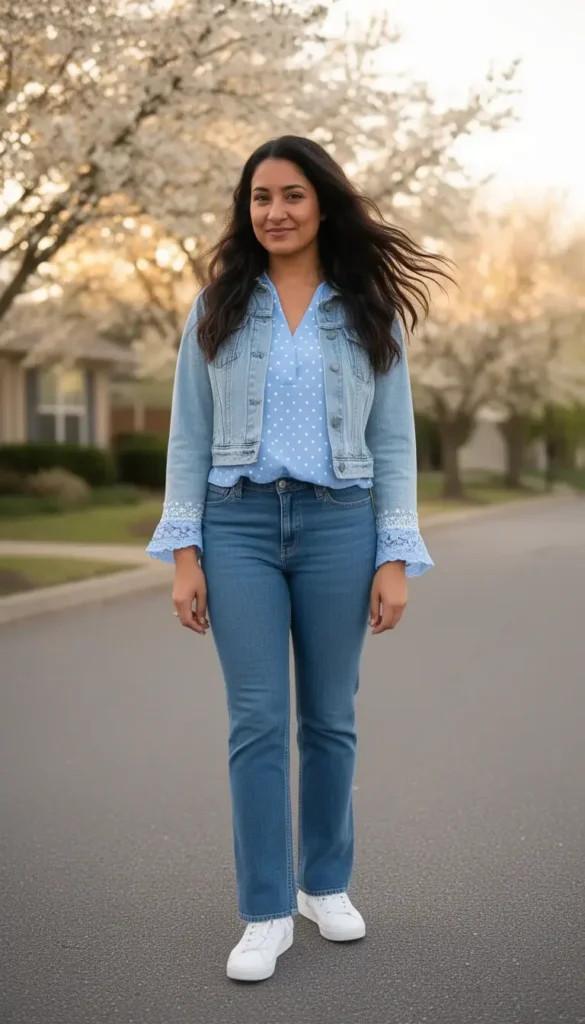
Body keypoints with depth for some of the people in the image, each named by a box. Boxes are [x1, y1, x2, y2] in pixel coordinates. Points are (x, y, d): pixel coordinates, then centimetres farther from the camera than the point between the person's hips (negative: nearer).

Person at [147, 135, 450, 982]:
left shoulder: (371, 313, 5)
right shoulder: (217, 307, 5)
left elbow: (395, 443, 4)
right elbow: (190, 436, 4)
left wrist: (396, 558, -4)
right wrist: (184, 553, -3)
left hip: (338, 525, 0)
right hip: (239, 524, 0)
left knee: (330, 716, 8)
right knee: (257, 720, -2)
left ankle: (325, 883, 26)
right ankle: (266, 914, 7)